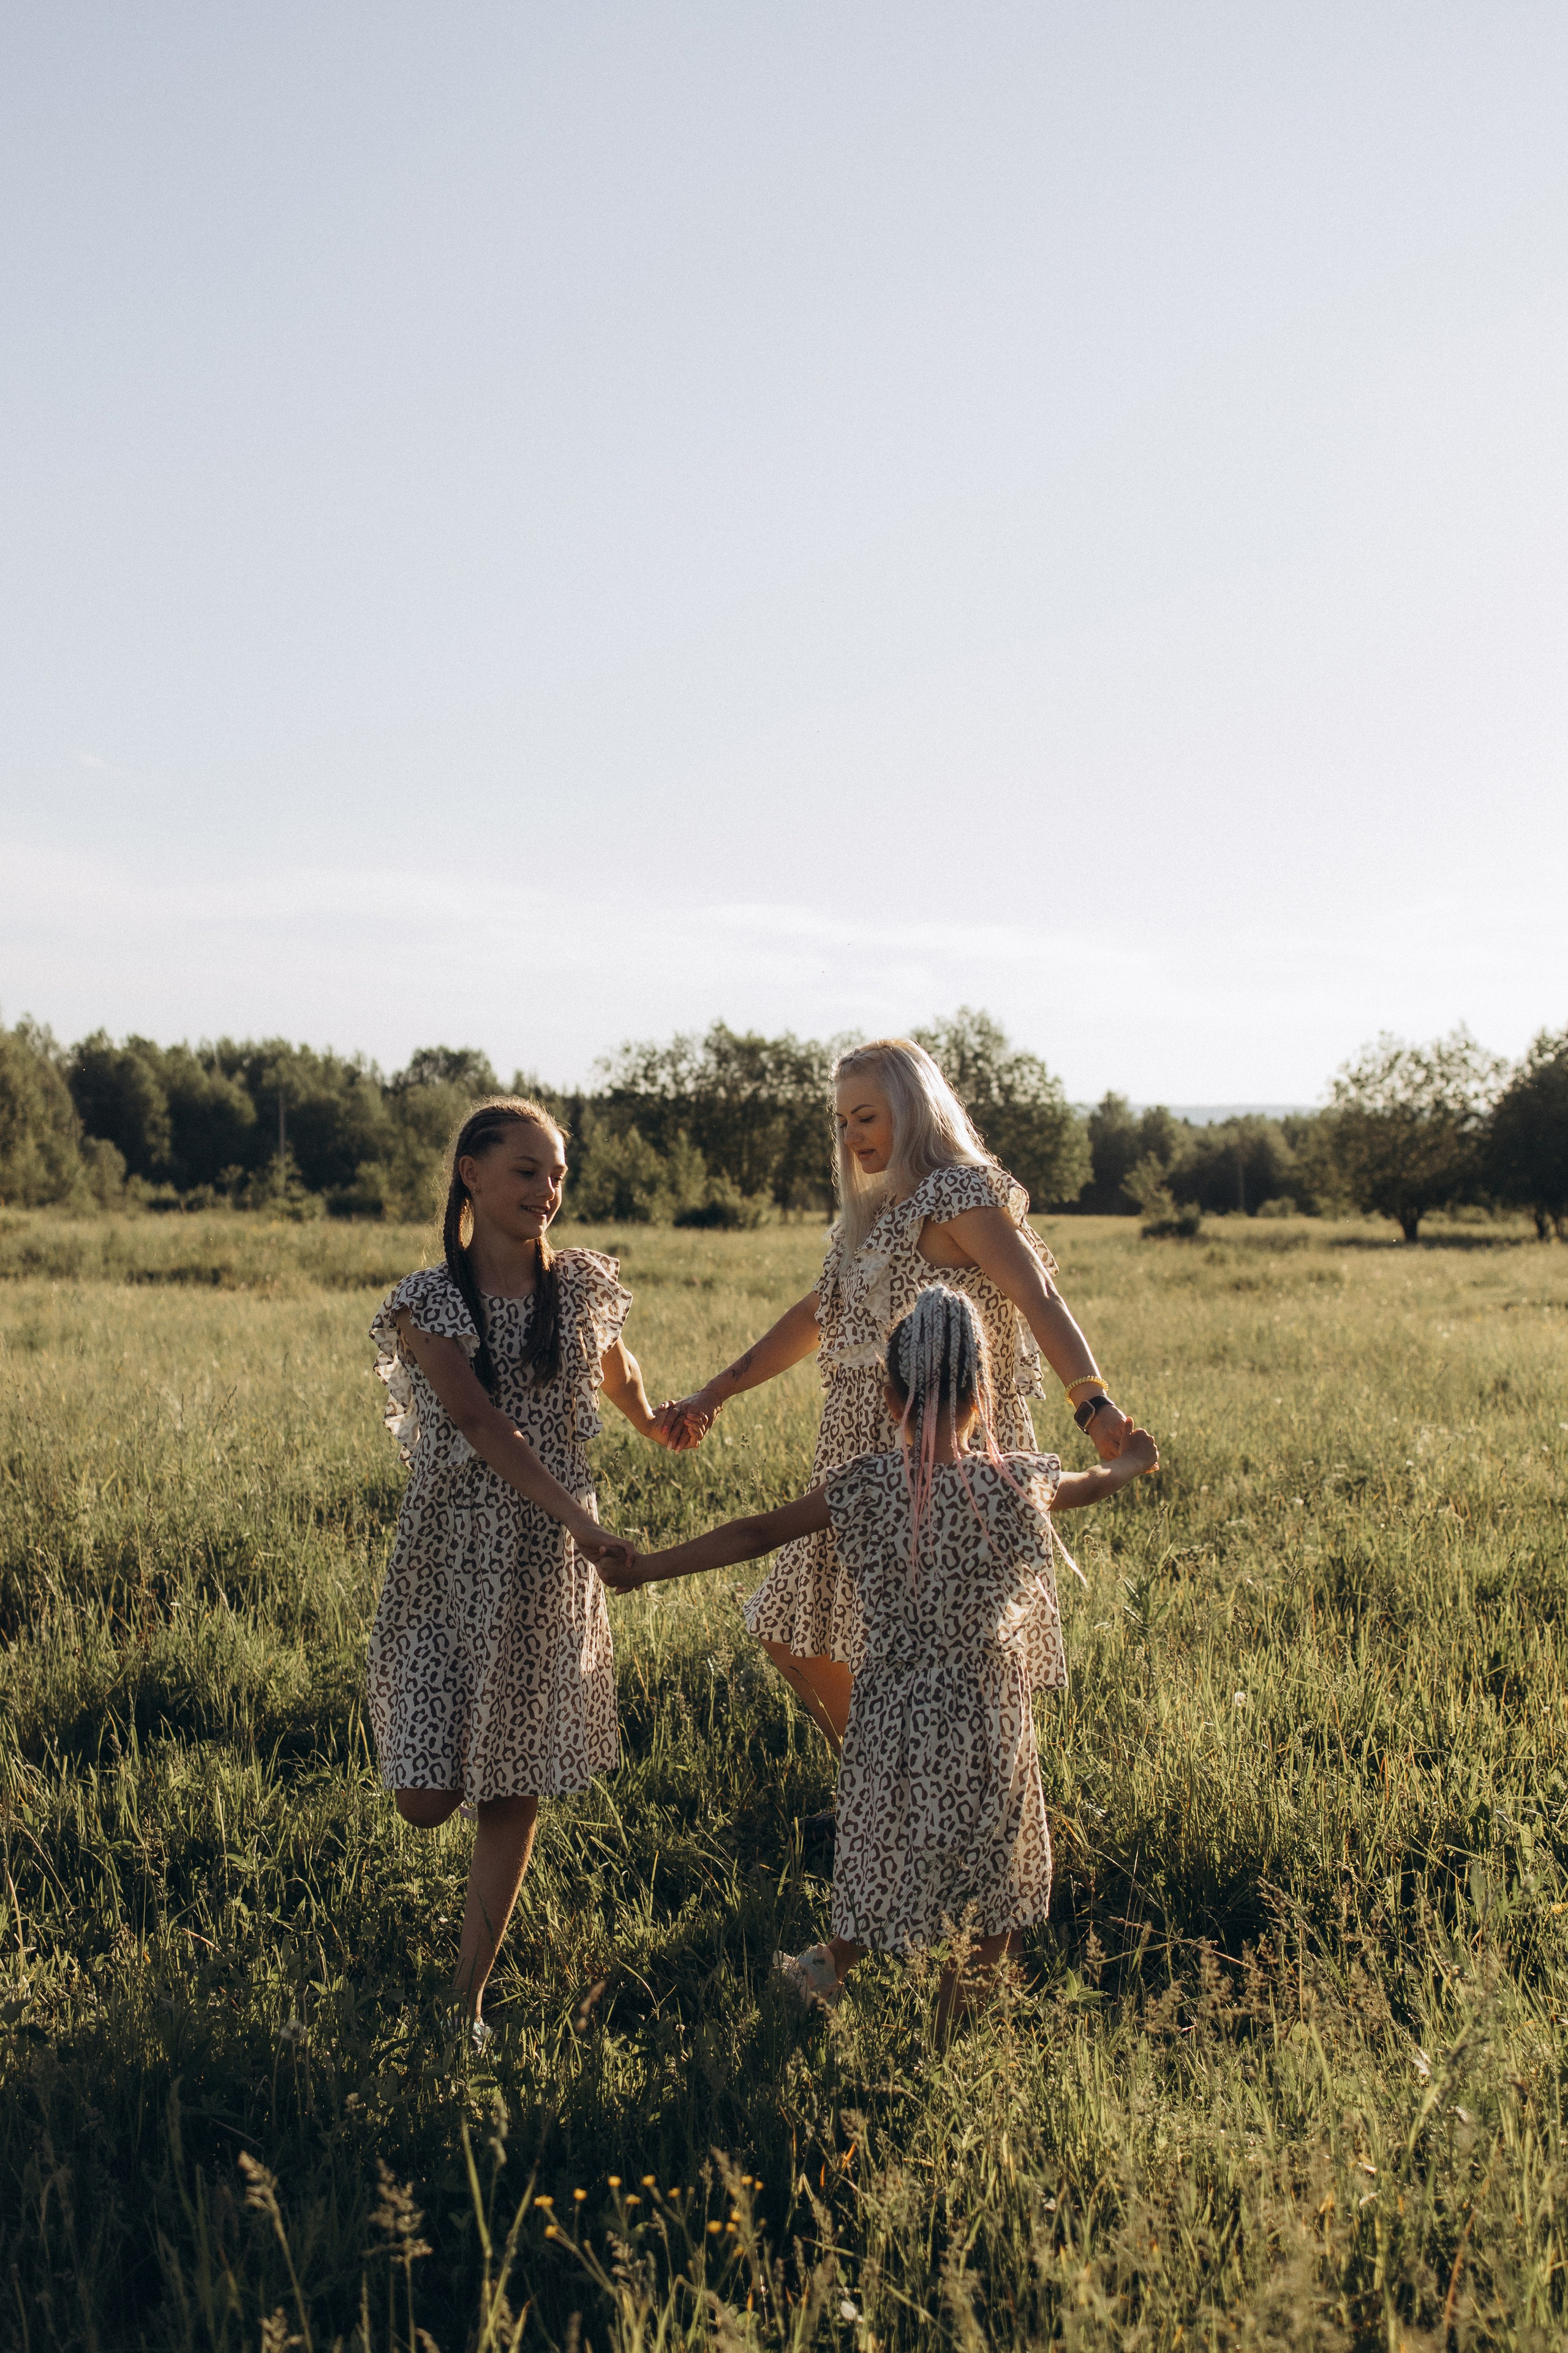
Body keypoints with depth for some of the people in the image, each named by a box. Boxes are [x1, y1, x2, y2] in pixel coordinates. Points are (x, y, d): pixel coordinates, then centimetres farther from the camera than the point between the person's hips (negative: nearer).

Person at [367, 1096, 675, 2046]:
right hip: (450, 1551, -2)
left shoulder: (584, 1286, 2)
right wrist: (582, 1520, -28)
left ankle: (469, 2000, 18)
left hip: (547, 1567, 2)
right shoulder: (428, 1302, -7)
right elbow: (480, 1420, -20)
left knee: (516, 1792, 4)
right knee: (427, 1800, -4)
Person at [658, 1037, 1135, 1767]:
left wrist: (1092, 1402, -41)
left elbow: (1039, 1300, -25)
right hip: (869, 1456, 10)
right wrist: (714, 1395, 23)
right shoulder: (877, 1212, 18)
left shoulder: (960, 1196, -11)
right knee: (797, 1636, 14)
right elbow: (813, 1318, 25)